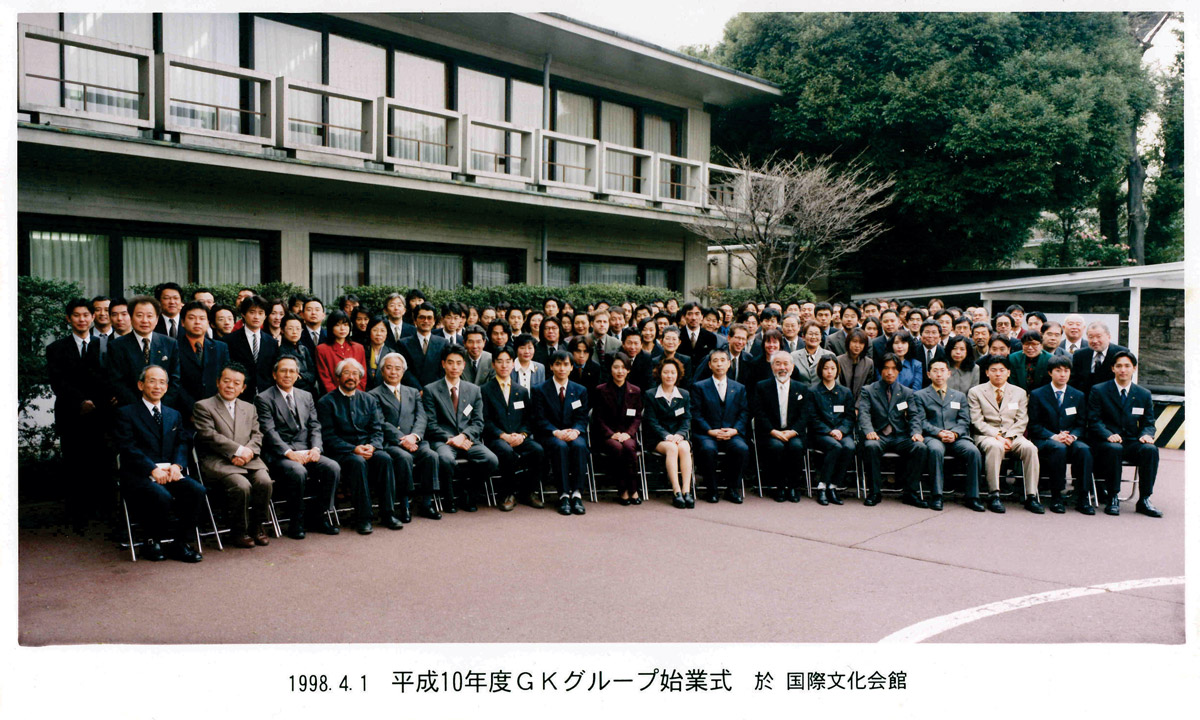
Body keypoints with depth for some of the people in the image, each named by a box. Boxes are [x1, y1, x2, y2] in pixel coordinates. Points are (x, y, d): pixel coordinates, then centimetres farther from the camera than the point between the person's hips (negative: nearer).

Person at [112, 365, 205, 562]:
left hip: (170, 473, 5)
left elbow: (182, 444, 12)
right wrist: (153, 470, -17)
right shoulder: (126, 413, 7)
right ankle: (153, 541, -7)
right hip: (139, 476, -4)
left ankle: (181, 544, -12)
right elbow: (128, 448, -6)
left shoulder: (174, 415, 23)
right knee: (161, 496, -34)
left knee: (197, 490, -25)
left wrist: (176, 465, -9)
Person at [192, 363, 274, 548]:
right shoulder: (203, 406, 6)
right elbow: (209, 435, -7)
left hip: (248, 460, 4)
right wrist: (238, 450, -15)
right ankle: (239, 531, -9)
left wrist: (248, 451, -10)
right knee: (242, 486, -30)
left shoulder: (249, 408, 23)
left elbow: (257, 436, 13)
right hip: (217, 461, -4)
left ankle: (257, 525, -3)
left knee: (265, 482, -24)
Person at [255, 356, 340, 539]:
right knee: (298, 472, -35)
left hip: (305, 452, 5)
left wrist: (315, 448, -7)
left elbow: (315, 426, 12)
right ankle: (296, 521, -15)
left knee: (333, 467, -20)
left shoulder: (306, 396, 18)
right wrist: (289, 453, -20)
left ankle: (320, 516, -5)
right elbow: (269, 431, -9)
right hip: (279, 455, -5)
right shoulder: (264, 398, 1)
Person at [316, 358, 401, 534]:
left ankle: (388, 513, -22)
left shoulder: (369, 400, 16)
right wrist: (353, 449, -18)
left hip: (369, 448, 3)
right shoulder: (326, 402, 3)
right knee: (358, 462, -35)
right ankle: (363, 518, -29)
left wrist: (372, 445, -14)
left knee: (384, 458, -28)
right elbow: (328, 436, -5)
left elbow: (377, 430, 9)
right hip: (341, 453, -3)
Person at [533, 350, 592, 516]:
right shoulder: (540, 390, 6)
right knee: (560, 446, -36)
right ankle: (564, 495, -34)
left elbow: (582, 418, 6)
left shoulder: (580, 390, 14)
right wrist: (557, 432, -20)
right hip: (550, 435, -2)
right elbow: (540, 420, -2)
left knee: (579, 445, -33)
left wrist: (575, 431, -17)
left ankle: (576, 493, -33)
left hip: (574, 434, 2)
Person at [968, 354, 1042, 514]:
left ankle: (1031, 496, -26)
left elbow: (1022, 421, 8)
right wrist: (997, 436, -15)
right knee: (995, 446, -38)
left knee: (1029, 447, -30)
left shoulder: (1020, 393, 16)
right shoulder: (975, 392, 7)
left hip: (1012, 436, 3)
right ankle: (993, 495, -35)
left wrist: (1008, 437, -10)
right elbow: (977, 421, -1)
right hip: (986, 435, -3)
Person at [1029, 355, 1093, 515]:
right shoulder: (1037, 395, 5)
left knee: (1084, 449, -31)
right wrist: (1054, 437, -17)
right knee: (1059, 448, -37)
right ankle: (1056, 497, -28)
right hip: (1044, 441, -3)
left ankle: (1082, 499, -25)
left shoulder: (1078, 396, 14)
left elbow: (1081, 425, 10)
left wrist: (1073, 436, -12)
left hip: (1070, 441, 3)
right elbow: (1034, 425, -1)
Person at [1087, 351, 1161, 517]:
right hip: (1106, 442, -3)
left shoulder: (1144, 394, 13)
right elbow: (1094, 421, -4)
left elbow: (1148, 423, 12)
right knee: (1114, 449, -37)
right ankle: (1113, 498, -23)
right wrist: (1109, 435, -22)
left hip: (1132, 443, 3)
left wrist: (1146, 435, -12)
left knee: (1150, 449, -29)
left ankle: (1144, 500, -18)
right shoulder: (1098, 391, 3)